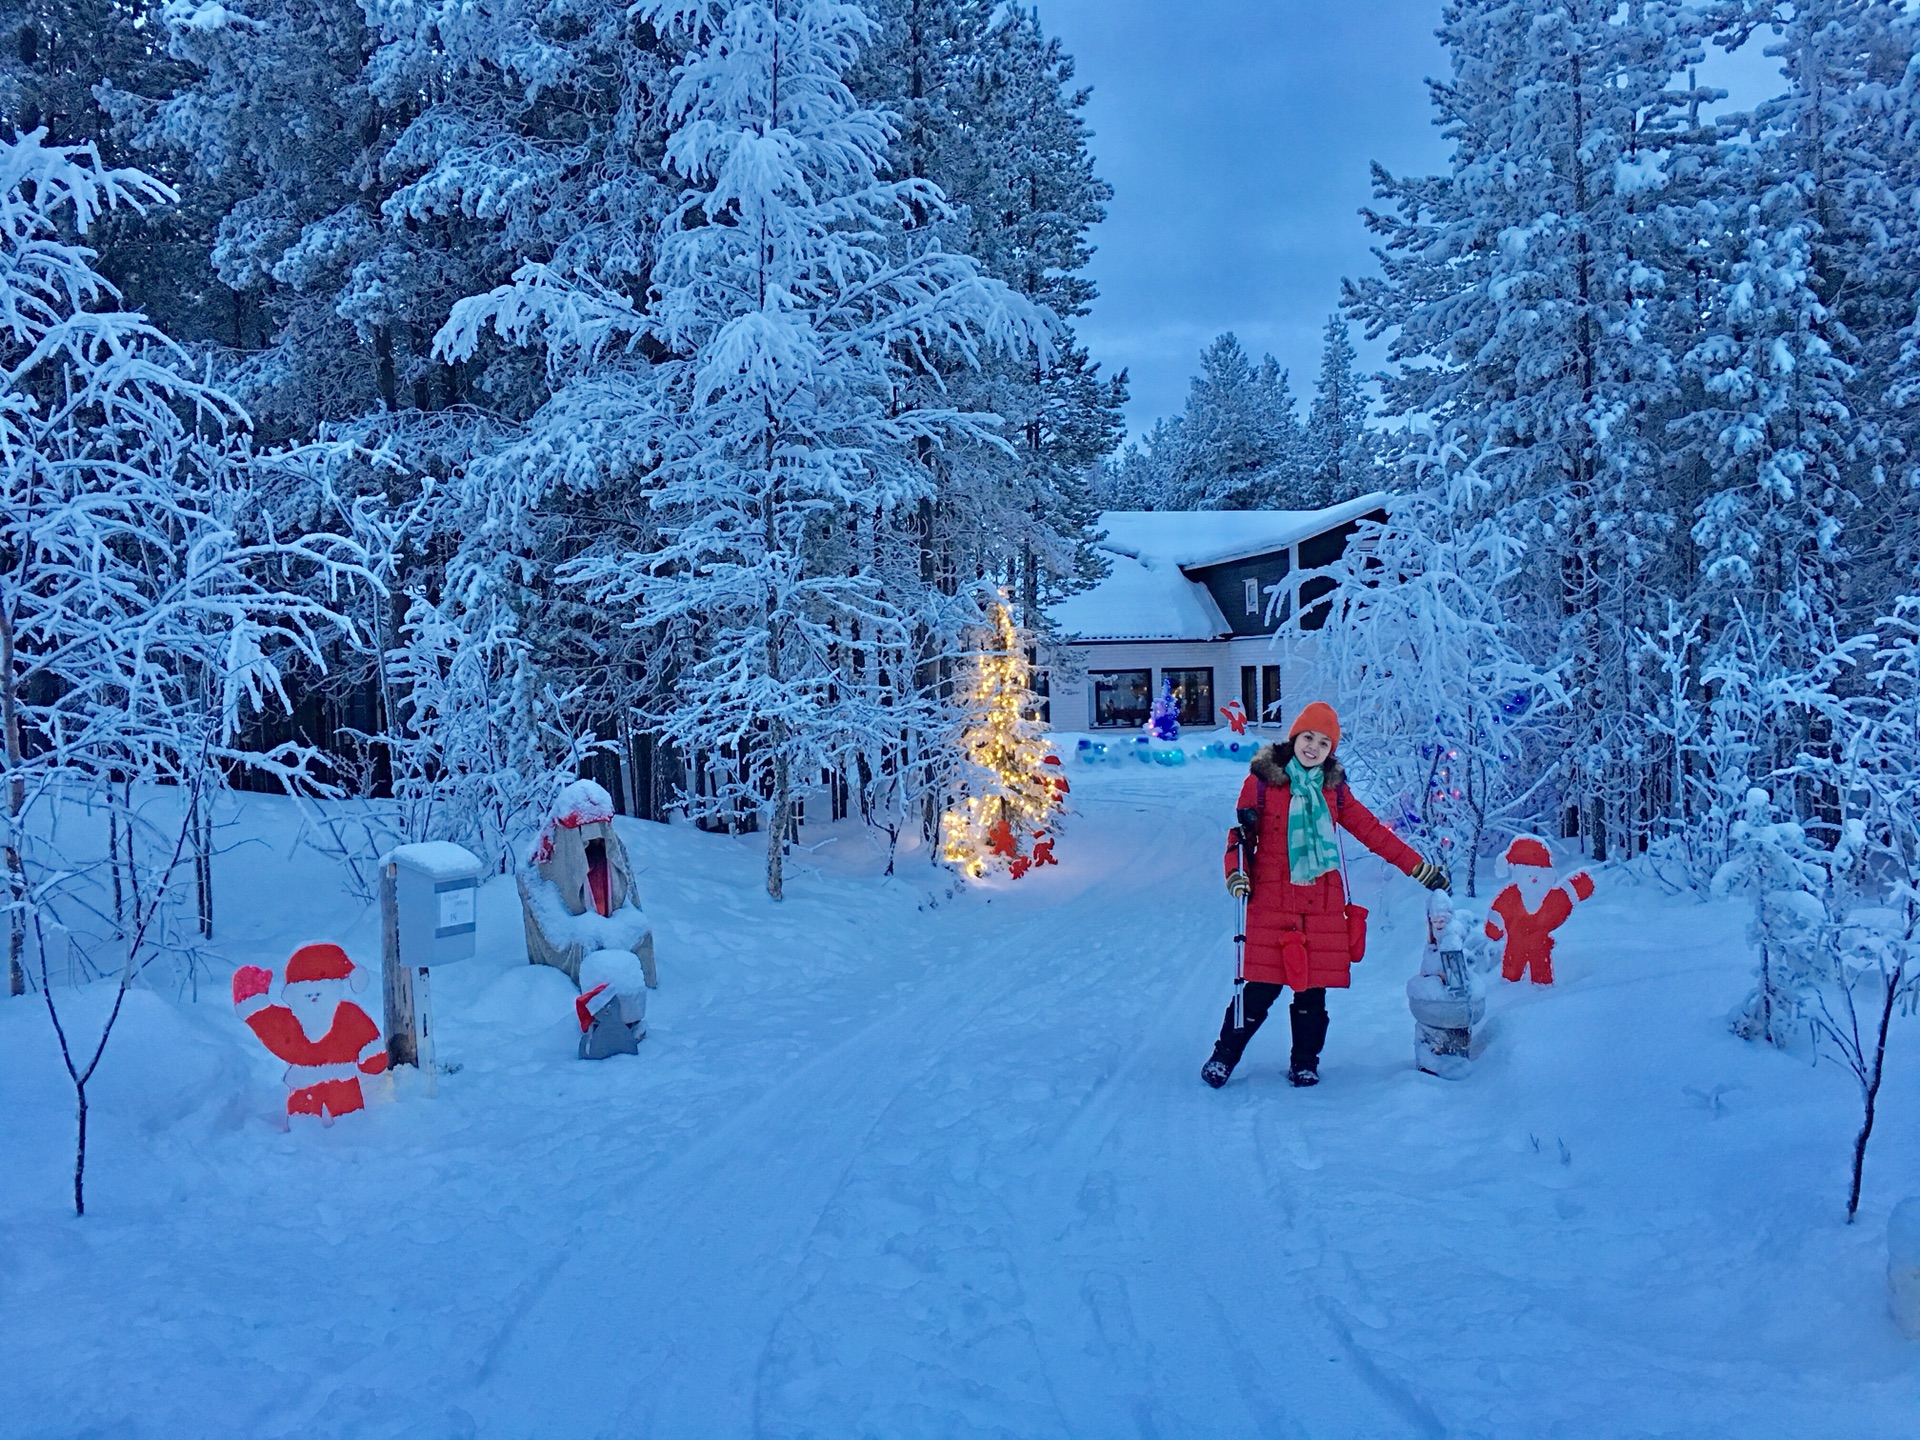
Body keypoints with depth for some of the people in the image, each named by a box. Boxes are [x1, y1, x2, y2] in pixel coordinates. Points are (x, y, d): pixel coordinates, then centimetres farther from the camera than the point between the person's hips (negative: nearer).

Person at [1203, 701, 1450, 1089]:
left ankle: (1305, 1063, 24)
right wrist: (1235, 873, -14)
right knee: (1262, 989, -4)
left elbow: (1373, 832, 11)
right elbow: (1240, 835, 3)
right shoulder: (1262, 782, 0)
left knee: (1313, 990, 5)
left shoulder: (1334, 789, 10)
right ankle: (1223, 1057, 14)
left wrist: (1421, 868, 8)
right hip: (1272, 901, -3)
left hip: (1323, 906, 3)